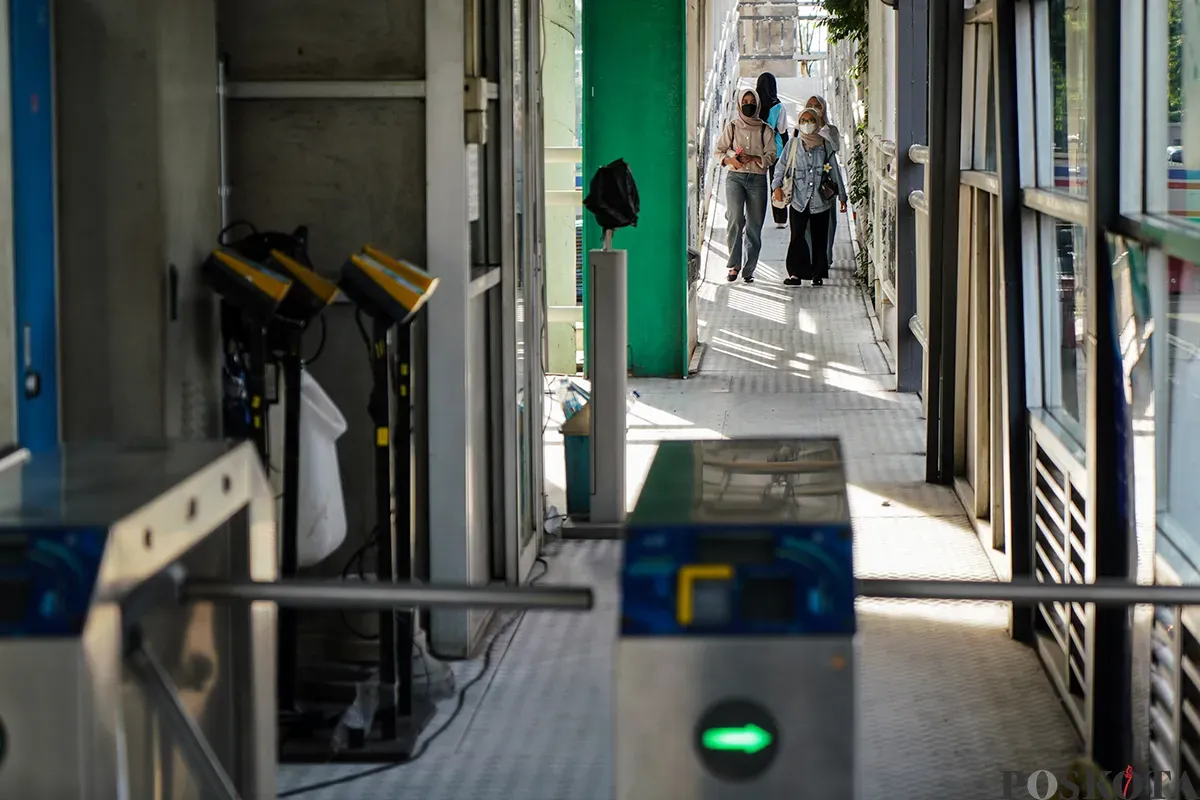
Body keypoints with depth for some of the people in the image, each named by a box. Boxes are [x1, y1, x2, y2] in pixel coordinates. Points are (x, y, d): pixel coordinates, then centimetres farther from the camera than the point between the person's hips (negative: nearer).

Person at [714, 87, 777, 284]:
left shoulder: (765, 130, 9)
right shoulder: (732, 127, 9)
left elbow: (771, 156, 3)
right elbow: (718, 151, 10)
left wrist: (754, 158, -14)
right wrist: (729, 160, -11)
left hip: (758, 179, 1)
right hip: (735, 177, -1)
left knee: (754, 225, 0)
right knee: (735, 218, -20)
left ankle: (748, 270, 7)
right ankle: (734, 265, -16)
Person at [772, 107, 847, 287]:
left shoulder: (825, 145, 8)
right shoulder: (793, 145, 8)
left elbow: (835, 172, 12)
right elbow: (782, 167, 8)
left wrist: (842, 196, 11)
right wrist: (777, 186, -9)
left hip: (821, 200, 1)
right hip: (798, 200, -1)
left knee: (819, 238, 3)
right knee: (797, 237, -11)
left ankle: (818, 274, 11)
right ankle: (796, 273, -9)